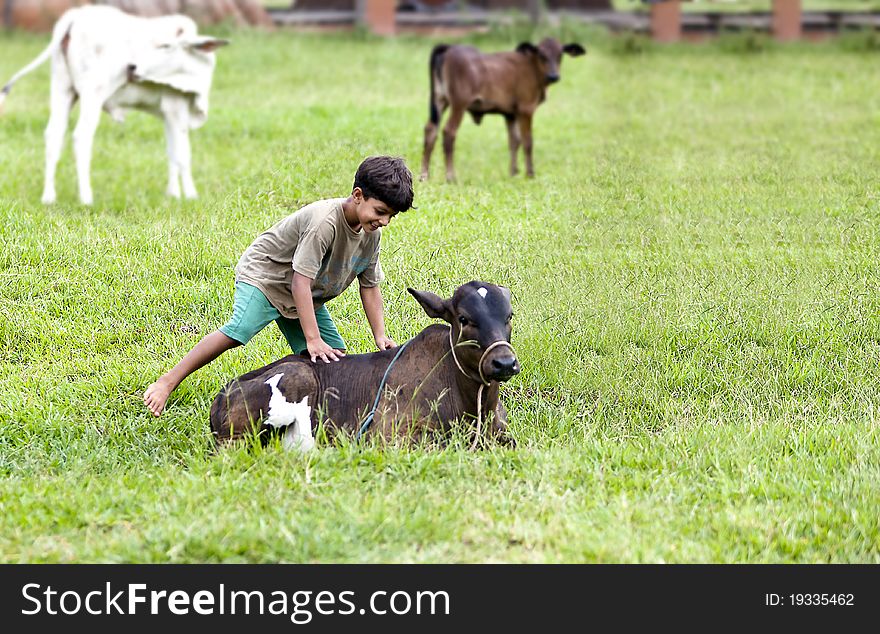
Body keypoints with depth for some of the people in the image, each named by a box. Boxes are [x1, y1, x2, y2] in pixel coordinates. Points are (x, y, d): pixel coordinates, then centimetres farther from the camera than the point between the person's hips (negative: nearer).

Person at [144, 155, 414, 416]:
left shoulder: (371, 233, -7)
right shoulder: (324, 221, -33)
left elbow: (369, 286, 5)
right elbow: (300, 282, -35)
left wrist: (380, 337, -5)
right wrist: (314, 341, -37)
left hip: (306, 296, 8)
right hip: (264, 275, -8)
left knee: (335, 356, -3)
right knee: (238, 331, -30)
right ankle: (168, 381, -27)